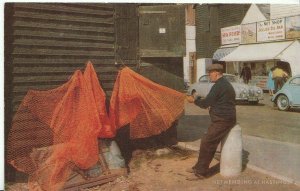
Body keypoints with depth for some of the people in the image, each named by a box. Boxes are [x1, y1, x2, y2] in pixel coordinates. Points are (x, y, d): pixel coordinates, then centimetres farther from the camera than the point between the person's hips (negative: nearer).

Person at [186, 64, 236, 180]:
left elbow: (206, 103, -13)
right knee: (210, 142, 13)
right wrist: (210, 105, 18)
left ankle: (200, 172, -5)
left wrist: (194, 100, 1)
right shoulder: (226, 84, 18)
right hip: (224, 119, 11)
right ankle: (199, 167, 20)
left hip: (222, 120, -11)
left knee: (206, 143, -10)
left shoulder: (218, 86, -15)